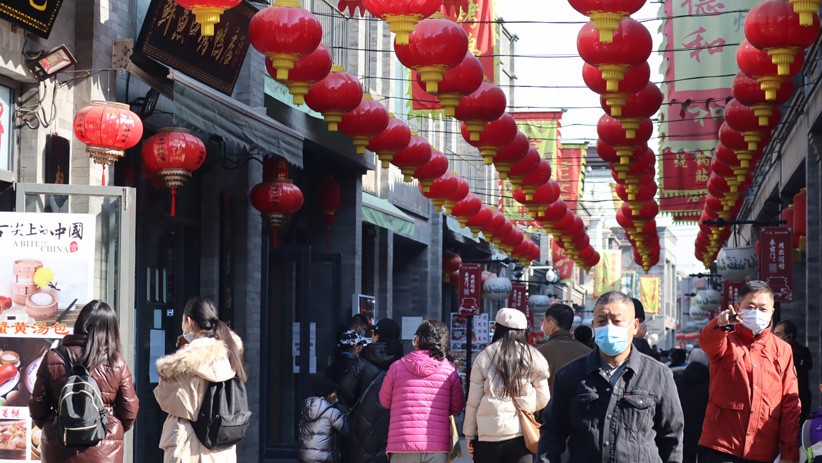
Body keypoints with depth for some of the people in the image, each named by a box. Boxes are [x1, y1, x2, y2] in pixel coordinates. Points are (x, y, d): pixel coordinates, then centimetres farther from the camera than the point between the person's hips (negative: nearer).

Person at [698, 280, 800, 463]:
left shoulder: (782, 350, 11)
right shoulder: (726, 341, 6)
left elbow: (791, 404, 8)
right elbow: (707, 342, -19)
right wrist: (721, 324, -43)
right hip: (719, 448, -2)